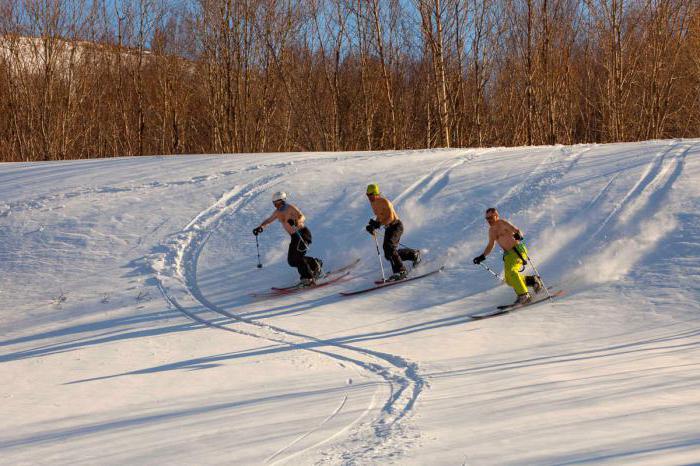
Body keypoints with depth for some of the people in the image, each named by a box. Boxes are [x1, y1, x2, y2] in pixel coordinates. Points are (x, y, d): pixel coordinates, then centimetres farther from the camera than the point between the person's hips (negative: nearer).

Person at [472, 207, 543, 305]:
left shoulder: (502, 223, -8)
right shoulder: (491, 230, 14)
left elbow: (517, 231, -17)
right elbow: (490, 246, 26)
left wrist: (518, 235, -40)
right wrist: (482, 257, 18)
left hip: (517, 250, -8)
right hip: (508, 254, 8)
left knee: (511, 271, -28)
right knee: (509, 280, 0)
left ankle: (524, 295, -25)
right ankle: (532, 280, 17)